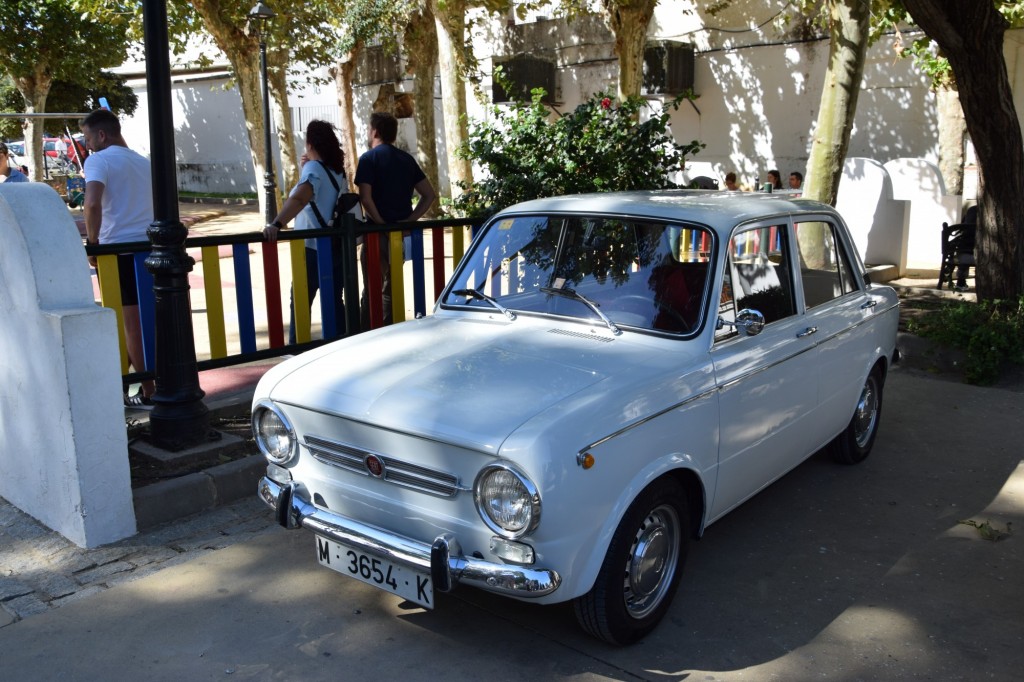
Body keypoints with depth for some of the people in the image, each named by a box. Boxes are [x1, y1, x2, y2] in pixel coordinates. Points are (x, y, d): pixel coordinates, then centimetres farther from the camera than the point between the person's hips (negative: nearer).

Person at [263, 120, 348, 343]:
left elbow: (300, 198, -31)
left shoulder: (314, 168, -13)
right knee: (334, 299, 14)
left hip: (313, 247, -7)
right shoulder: (337, 170, 9)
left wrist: (277, 224, -43)